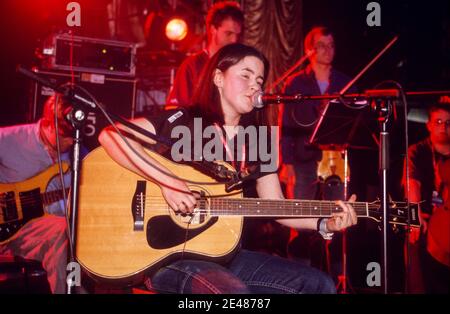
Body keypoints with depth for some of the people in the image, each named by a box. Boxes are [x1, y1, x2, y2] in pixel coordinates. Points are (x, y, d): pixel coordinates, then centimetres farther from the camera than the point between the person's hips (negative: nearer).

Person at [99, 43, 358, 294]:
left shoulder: (256, 140, 11)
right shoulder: (185, 122, -6)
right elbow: (110, 135, -17)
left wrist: (325, 223, -6)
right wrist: (167, 181, -24)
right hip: (169, 254, -6)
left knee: (319, 285, -4)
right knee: (235, 290, -36)